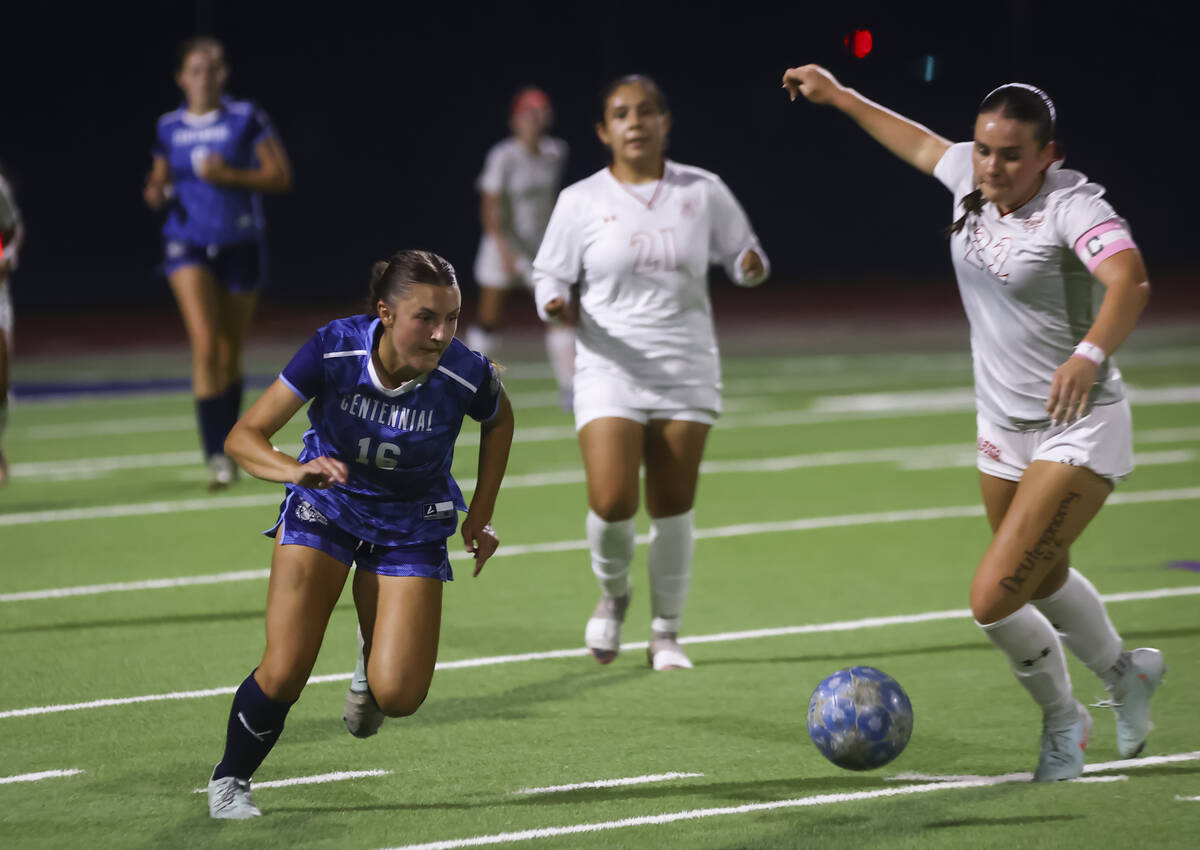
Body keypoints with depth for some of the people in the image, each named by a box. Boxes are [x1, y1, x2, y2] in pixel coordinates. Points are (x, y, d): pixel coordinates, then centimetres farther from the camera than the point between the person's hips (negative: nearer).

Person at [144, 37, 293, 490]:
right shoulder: (169, 128, 6)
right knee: (204, 345, -18)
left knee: (230, 355, 9)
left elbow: (280, 176, -5)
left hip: (241, 244, 0)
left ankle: (227, 445, 28)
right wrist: (157, 193, -3)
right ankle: (216, 457, -19)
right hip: (188, 245, 0)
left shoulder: (246, 120, -2)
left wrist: (229, 175, -17)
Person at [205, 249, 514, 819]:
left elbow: (499, 419, 0)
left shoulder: (465, 375, -26)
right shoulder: (334, 350, -28)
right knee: (284, 673, -14)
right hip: (324, 509, -1)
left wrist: (481, 514, 1)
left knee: (398, 695, -11)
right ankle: (229, 780, 15)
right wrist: (297, 470, -45)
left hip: (412, 528, 1)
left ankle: (375, 654, 27)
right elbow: (243, 437, -25)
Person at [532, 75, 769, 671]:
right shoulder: (581, 201, 0)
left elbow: (738, 254, 13)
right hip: (610, 370, -1)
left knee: (673, 508, 2)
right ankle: (612, 592, 16)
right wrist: (555, 304, -16)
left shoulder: (703, 192, 3)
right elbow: (549, 274, 7)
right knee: (611, 503, -15)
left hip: (686, 374, 2)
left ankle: (665, 633, 18)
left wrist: (751, 265, -11)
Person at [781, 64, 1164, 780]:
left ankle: (1063, 720, 13)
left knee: (994, 598, -15)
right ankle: (1126, 675, 55)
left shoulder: (1073, 205, -24)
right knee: (1043, 581, 27)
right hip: (1004, 427, 8)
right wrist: (839, 96, 29)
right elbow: (920, 141, 20)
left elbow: (1130, 280, -42)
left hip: (1080, 430, -8)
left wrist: (1090, 353, -59)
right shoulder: (970, 175, -3)